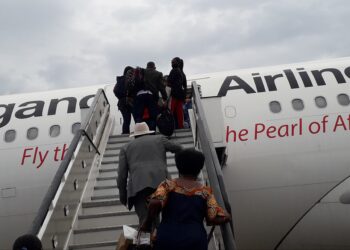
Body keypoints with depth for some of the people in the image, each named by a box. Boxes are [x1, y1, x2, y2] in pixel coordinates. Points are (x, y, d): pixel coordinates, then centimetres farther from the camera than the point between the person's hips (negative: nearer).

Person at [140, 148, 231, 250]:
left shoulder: (168, 185, 3)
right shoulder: (205, 191, 6)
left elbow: (155, 203, -15)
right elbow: (215, 218, -2)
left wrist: (147, 223, -1)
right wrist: (225, 215, 19)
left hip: (167, 239, 0)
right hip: (195, 241, 1)